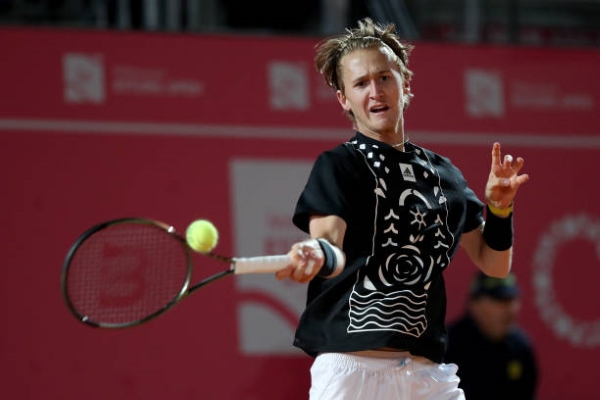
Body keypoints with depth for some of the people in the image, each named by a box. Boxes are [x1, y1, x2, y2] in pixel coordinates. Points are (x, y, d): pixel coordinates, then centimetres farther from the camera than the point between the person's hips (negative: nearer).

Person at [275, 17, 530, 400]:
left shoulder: (444, 173, 17)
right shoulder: (337, 166, 2)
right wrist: (318, 256, -38)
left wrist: (500, 208, 2)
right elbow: (331, 243, -15)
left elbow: (494, 264, 19)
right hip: (351, 366, -4)